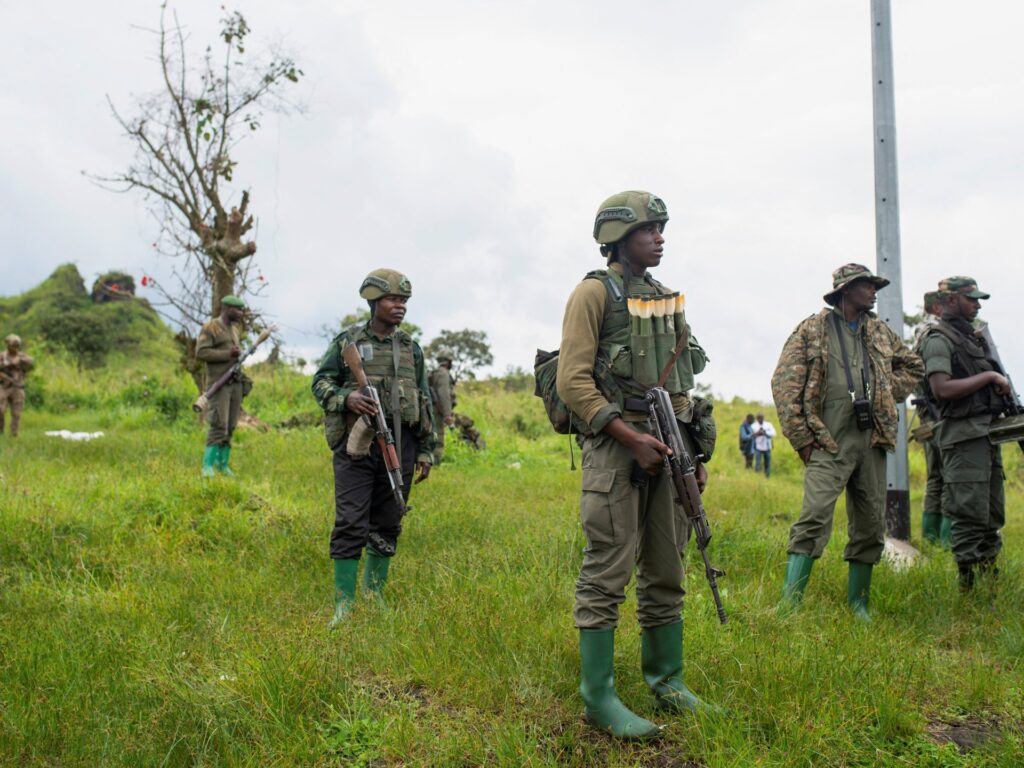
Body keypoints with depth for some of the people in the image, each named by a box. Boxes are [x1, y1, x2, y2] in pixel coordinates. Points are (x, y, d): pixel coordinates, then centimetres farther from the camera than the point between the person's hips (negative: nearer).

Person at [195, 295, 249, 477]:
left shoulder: (234, 329, 18)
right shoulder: (210, 327, -5)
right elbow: (201, 353, -15)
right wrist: (228, 354, -17)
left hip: (235, 383, 7)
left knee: (230, 427, 5)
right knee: (219, 425, -13)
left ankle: (222, 464, 12)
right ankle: (207, 465, -7)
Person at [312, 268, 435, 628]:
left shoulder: (412, 348, 13)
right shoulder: (347, 341, 4)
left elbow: (425, 402, 15)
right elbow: (320, 382, 6)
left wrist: (426, 451, 11)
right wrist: (346, 398, -15)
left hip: (399, 446, 4)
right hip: (357, 442, -3)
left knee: (387, 527, 8)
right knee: (350, 525, -6)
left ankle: (375, 597, 21)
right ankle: (344, 604, 0)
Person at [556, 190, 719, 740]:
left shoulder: (665, 298, 18)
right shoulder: (595, 292, -4)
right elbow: (572, 380, -12)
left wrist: (695, 453, 16)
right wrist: (632, 438, -18)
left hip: (667, 448, 7)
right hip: (616, 447, -7)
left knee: (666, 573, 13)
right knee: (607, 576, -4)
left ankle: (667, 683, 26)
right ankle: (598, 698, 5)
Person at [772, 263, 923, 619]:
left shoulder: (880, 331, 17)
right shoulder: (811, 330, 1)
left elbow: (913, 366, 32)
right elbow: (784, 384, -5)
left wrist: (887, 395, 15)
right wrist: (802, 438, -9)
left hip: (872, 441, 6)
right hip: (829, 443, -6)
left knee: (871, 525, 8)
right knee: (814, 519, -17)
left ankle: (859, 604, 21)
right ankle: (789, 602, -14)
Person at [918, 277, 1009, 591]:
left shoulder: (973, 337, 21)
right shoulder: (939, 340, -8)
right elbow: (942, 389, -21)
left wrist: (1002, 388, 9)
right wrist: (989, 377, -15)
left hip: (988, 433, 9)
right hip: (964, 436, -9)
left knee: (993, 516, 13)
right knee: (970, 516, -7)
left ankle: (991, 578, 21)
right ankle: (969, 586, -1)